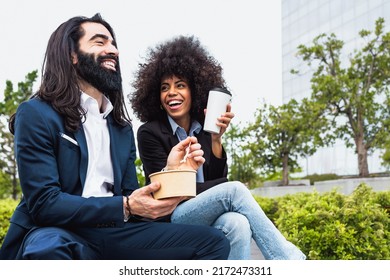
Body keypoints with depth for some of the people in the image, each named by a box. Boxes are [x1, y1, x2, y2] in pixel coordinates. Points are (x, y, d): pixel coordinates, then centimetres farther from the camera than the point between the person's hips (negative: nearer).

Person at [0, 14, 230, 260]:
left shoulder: (123, 128, 16)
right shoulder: (36, 114, -4)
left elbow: (130, 198, 14)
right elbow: (44, 203, -13)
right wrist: (125, 207, -21)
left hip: (112, 233, 7)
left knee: (213, 241, -10)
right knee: (48, 248, -43)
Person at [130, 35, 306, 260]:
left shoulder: (205, 130, 8)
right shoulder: (149, 132, -3)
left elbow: (218, 180, 1)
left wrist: (216, 139, -13)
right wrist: (233, 190, -11)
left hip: (209, 220, 4)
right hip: (171, 221, -3)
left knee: (237, 223, -32)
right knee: (235, 189, -27)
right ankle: (289, 258, -25)